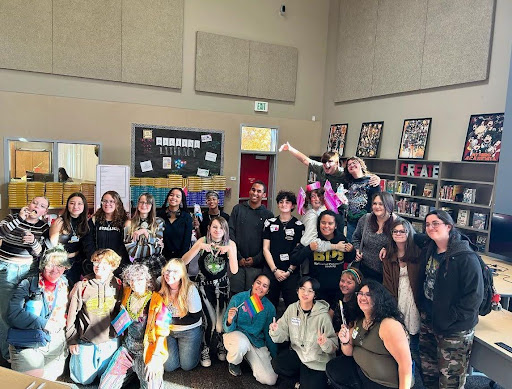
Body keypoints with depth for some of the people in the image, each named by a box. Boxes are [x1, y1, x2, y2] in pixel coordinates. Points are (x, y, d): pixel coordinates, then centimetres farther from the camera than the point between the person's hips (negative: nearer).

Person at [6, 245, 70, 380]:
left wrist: (62, 321, -2)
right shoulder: (28, 285, -4)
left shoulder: (66, 286, 8)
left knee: (50, 380, 2)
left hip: (55, 342, 3)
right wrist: (44, 324, -17)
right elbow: (13, 314, -14)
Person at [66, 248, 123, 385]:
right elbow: (71, 315, -1)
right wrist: (72, 341, -1)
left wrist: (120, 334, 1)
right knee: (84, 380, 6)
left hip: (110, 340, 1)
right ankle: (75, 358, 33)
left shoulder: (117, 285, -4)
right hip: (86, 341, -1)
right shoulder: (82, 286, -7)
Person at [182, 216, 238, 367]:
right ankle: (205, 350, 15)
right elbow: (184, 261, -17)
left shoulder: (230, 244, -7)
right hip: (204, 284, -1)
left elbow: (234, 271, -15)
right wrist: (199, 247, -29)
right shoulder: (203, 241, -9)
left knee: (221, 319, -3)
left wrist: (230, 250, -26)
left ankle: (221, 346, 29)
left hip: (222, 285, 1)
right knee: (211, 320, -12)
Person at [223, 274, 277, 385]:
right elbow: (228, 329, -10)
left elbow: (269, 334, 7)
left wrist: (275, 358, 10)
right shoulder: (238, 298, -13)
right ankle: (234, 362, 0)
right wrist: (230, 321, -34)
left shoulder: (269, 308, -6)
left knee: (270, 380, -10)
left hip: (257, 342, 3)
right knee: (241, 344, -39)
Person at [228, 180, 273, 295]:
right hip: (237, 262, 1)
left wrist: (256, 259, -8)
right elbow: (231, 233, 1)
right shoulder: (238, 209, 6)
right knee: (236, 294, 2)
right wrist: (238, 257, -6)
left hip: (256, 264, 0)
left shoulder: (268, 215, 4)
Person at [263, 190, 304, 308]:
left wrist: (289, 271, -6)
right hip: (271, 270, 1)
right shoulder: (270, 223, 7)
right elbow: (266, 249, 4)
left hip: (291, 273, -1)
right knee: (269, 304, 6)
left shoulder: (299, 226, 4)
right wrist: (275, 270, -4)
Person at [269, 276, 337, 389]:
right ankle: (295, 379, 11)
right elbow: (283, 335, -4)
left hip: (317, 361, -3)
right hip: (297, 352, 3)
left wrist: (326, 343, -37)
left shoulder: (323, 315, -18)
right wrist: (276, 331, -25)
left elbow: (334, 344, -16)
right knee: (277, 364, -20)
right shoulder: (292, 308, -5)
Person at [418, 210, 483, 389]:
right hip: (428, 320, 7)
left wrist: (450, 318, -20)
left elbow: (474, 295, -21)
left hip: (455, 330, -7)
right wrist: (423, 307, 10)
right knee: (428, 373, 20)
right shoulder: (428, 251, 4)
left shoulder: (466, 258, -20)